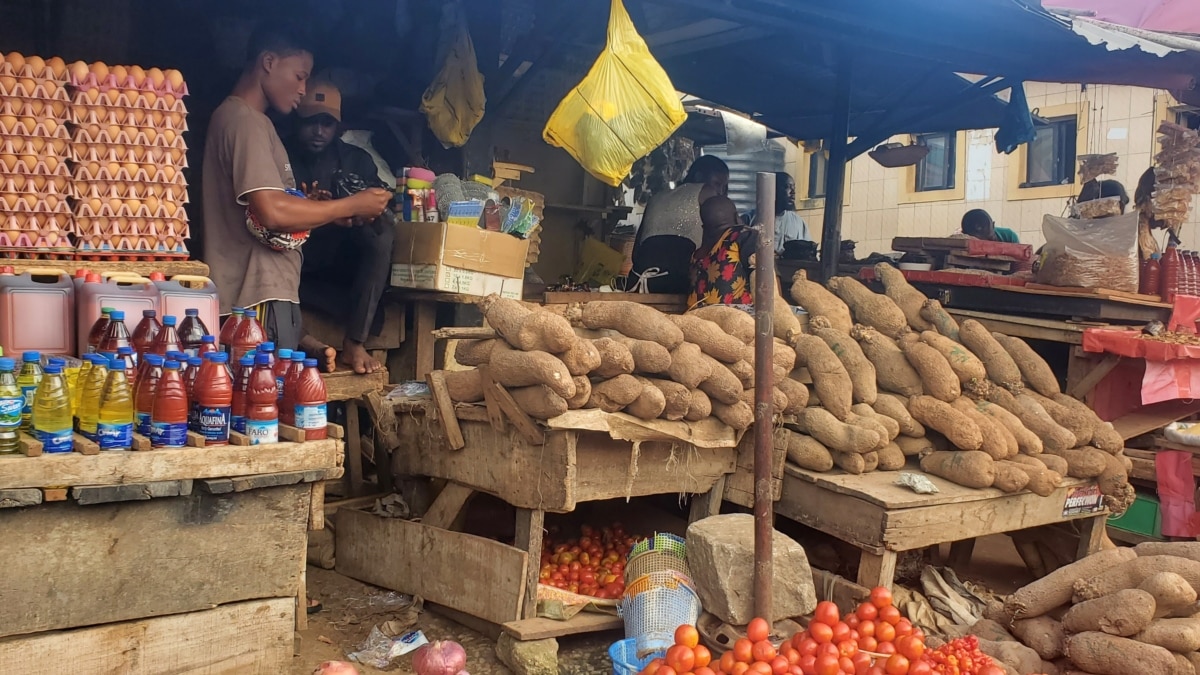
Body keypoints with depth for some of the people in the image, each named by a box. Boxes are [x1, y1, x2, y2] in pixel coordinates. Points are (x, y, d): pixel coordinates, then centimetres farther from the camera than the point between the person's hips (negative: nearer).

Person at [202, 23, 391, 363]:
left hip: (267, 293, 10)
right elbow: (272, 211, -22)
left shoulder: (244, 119, 21)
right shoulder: (244, 120, -10)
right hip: (259, 299, -10)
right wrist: (352, 205, -11)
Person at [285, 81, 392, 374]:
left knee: (382, 236, -28)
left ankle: (354, 343, -28)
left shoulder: (357, 160, 6)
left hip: (341, 267, 2)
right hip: (294, 263, -2)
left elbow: (377, 211, -5)